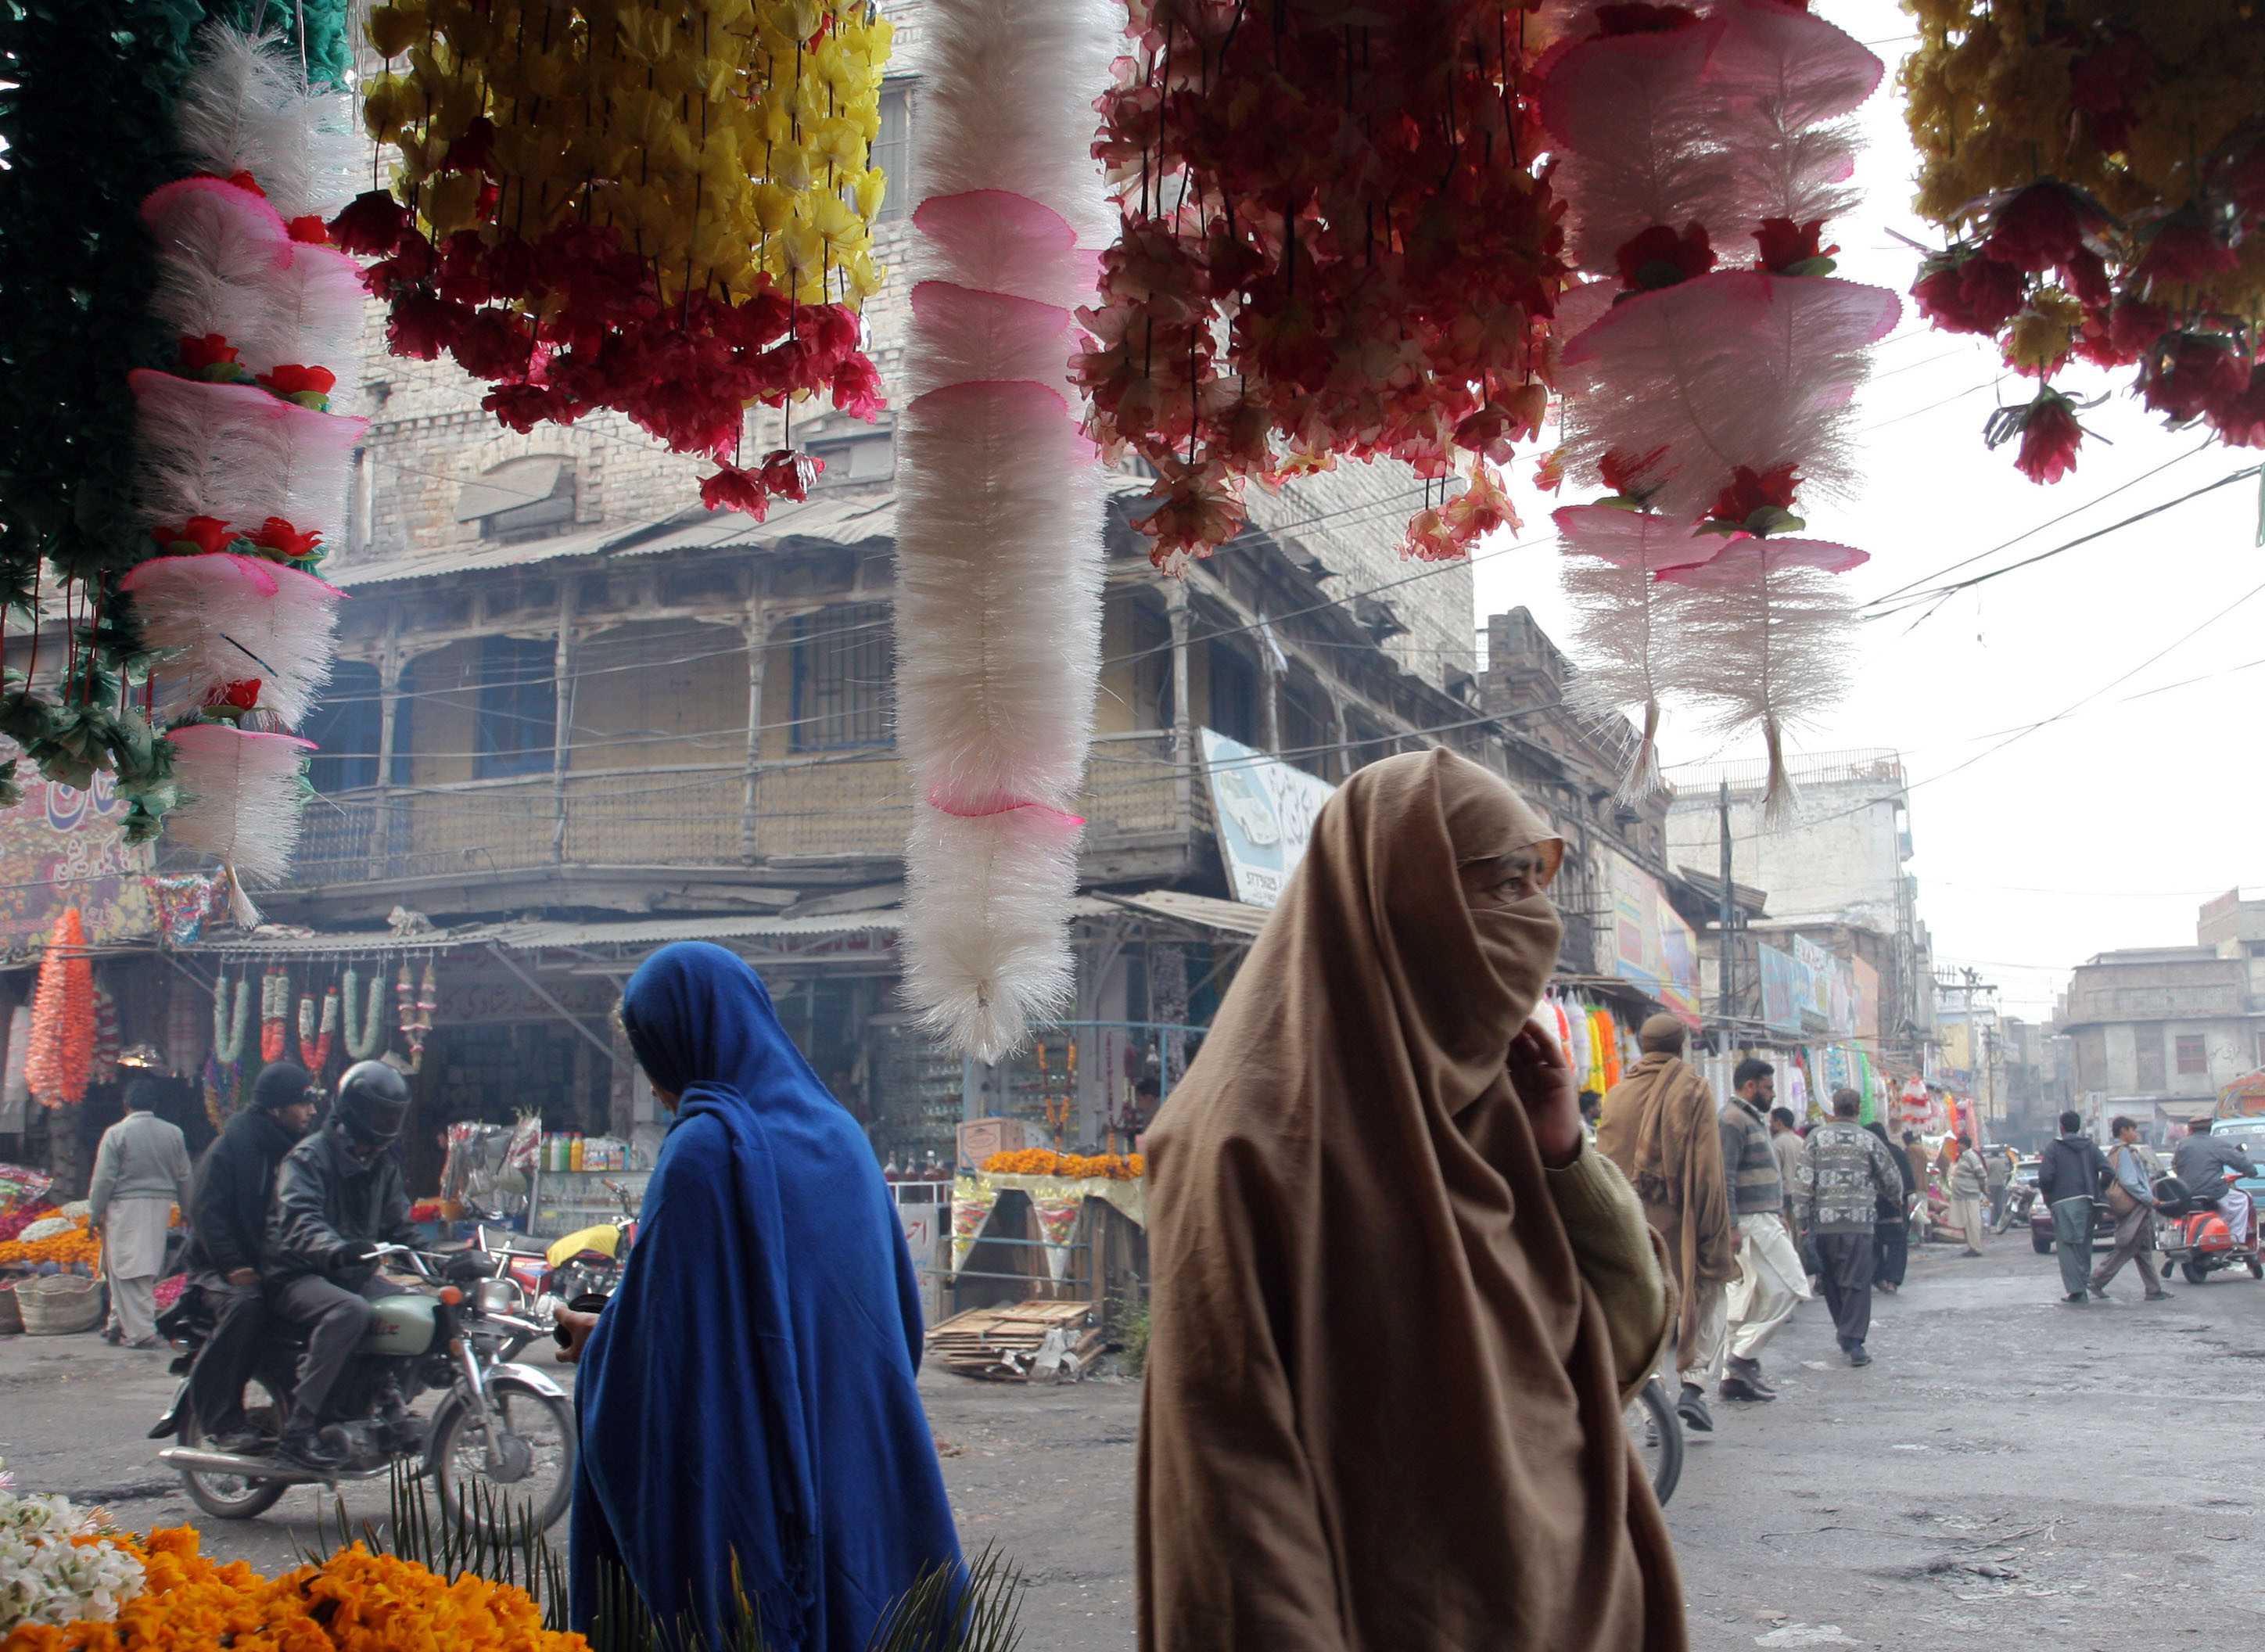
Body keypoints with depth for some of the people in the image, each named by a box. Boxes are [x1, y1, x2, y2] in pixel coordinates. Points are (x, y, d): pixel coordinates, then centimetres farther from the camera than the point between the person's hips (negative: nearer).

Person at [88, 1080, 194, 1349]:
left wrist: (94, 1215, 0)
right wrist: (186, 1210, 21)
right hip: (161, 1206, 5)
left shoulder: (117, 1133, -8)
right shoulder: (173, 1133, 5)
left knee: (128, 1270, -3)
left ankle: (142, 1332, -7)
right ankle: (120, 1324, 24)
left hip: (125, 1207, -5)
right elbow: (183, 1177, 11)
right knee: (146, 1271, 14)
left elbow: (104, 1179, -8)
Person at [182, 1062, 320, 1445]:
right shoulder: (230, 1147, -6)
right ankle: (220, 1420, -25)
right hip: (222, 1270, -6)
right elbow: (206, 1212, -14)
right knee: (246, 1305, -36)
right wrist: (233, 1266, -25)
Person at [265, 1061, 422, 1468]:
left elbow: (399, 1226, 16)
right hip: (298, 1277, -7)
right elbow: (299, 1220, -28)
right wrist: (336, 1249, -48)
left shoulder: (385, 1163, 13)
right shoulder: (308, 1157, -11)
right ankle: (300, 1428, -30)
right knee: (350, 1310, -35)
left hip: (356, 1276, 7)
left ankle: (391, 1402, 4)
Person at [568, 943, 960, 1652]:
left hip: (747, 1478, -7)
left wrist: (598, 1344, 7)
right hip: (860, 1464, 7)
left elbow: (660, 1327, -14)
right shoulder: (840, 1134, 7)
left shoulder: (705, 1149, -14)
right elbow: (901, 1308, 14)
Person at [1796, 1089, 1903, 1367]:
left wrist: (1804, 1218, 3)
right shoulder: (1869, 1140, 3)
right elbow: (1892, 1182, 10)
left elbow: (1805, 1181, -2)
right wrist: (1894, 1197, 33)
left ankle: (1844, 1331, 23)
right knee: (1857, 1282, -1)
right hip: (1859, 1221, -1)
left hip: (1824, 1221, 2)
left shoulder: (1816, 1137, 3)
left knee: (1832, 1281, 15)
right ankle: (1854, 1342, -8)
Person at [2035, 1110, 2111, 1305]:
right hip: (2086, 1202, 4)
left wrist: (2046, 1194, 5)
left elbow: (2045, 1176, -13)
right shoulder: (2091, 1146, 8)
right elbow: (2107, 1171, -3)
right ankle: (2084, 1281, 18)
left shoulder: (2054, 1147, -2)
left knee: (2068, 1246, -3)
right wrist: (2097, 1190, 11)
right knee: (2084, 1245, 16)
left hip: (2063, 1203, -4)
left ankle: (2074, 1289, -11)